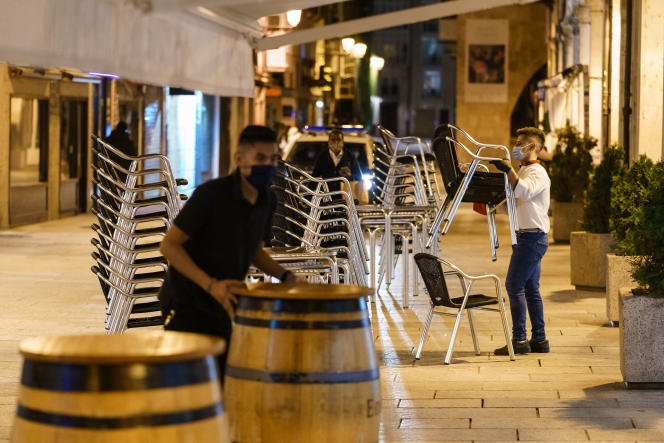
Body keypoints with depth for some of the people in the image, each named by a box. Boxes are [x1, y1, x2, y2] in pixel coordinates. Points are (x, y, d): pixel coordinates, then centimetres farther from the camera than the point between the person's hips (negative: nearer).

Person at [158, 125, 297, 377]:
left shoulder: (265, 200, 1)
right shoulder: (212, 194, -20)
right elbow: (169, 245, -20)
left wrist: (284, 275, -1)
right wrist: (210, 285, -30)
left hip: (220, 306, 7)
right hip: (186, 305, -7)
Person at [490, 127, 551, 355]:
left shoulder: (537, 172, -10)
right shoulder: (524, 171, 22)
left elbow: (524, 191, -30)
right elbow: (514, 196, 25)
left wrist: (509, 170, -31)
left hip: (532, 236, -10)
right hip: (527, 236, 10)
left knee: (514, 285, -12)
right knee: (530, 289, 10)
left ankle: (519, 340, -11)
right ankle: (539, 340, 13)